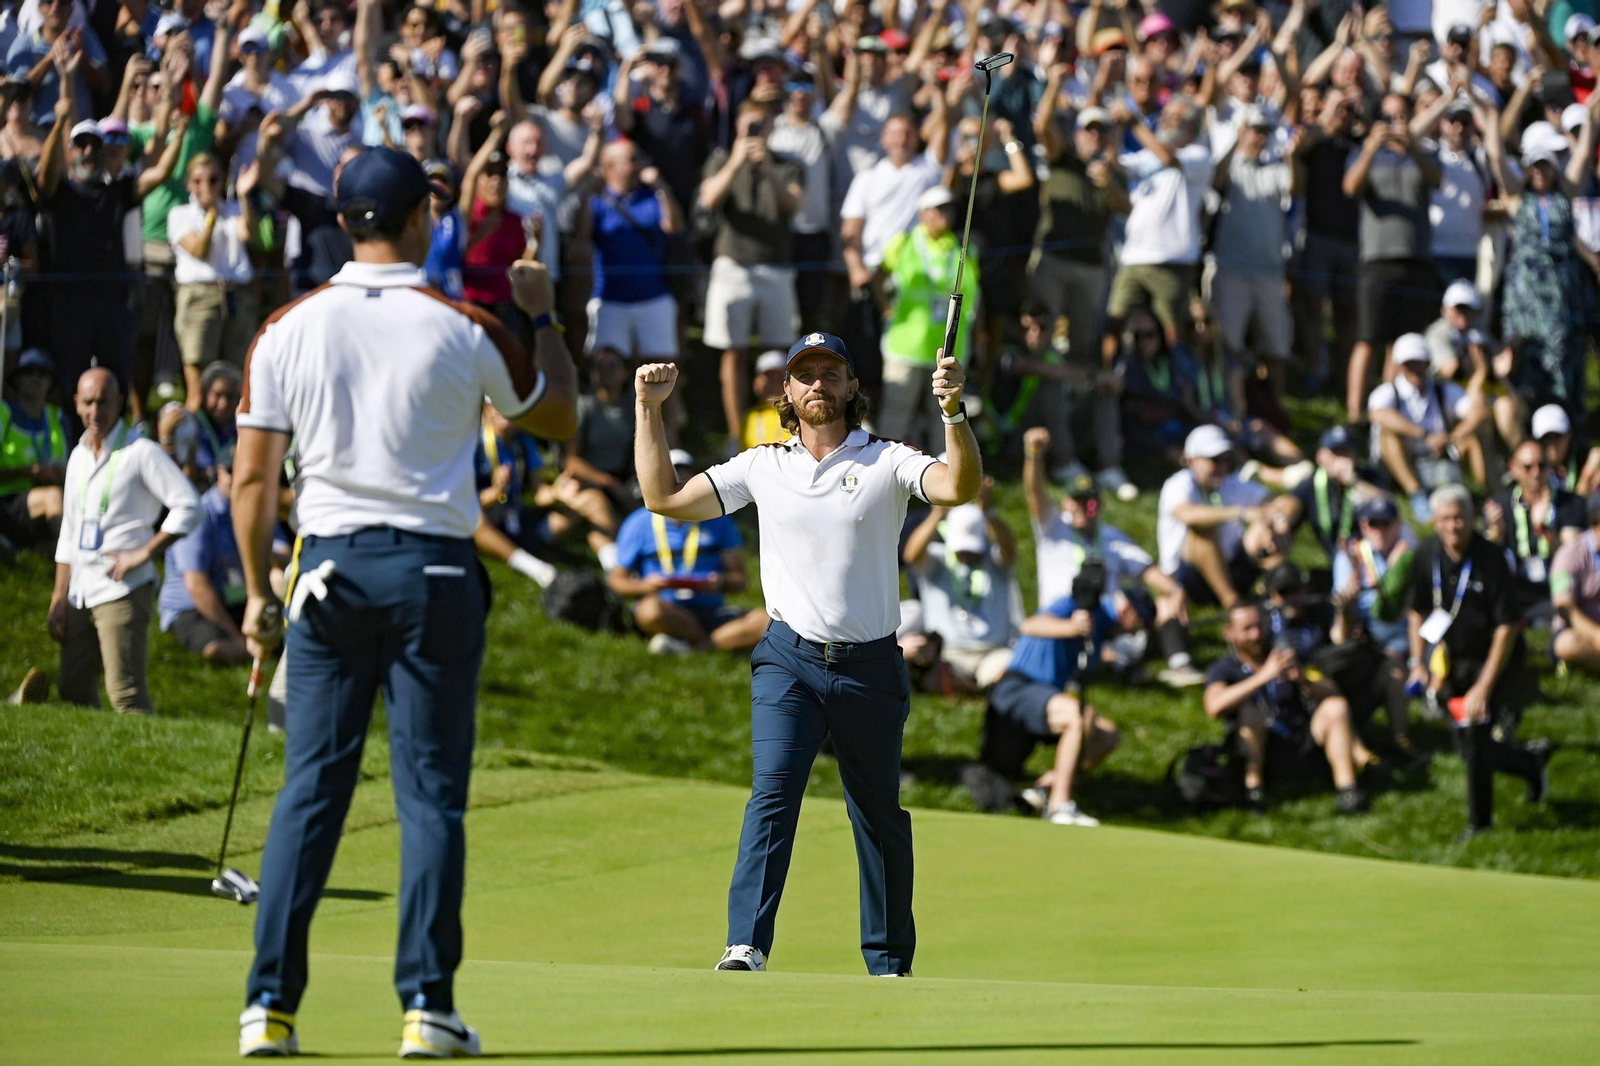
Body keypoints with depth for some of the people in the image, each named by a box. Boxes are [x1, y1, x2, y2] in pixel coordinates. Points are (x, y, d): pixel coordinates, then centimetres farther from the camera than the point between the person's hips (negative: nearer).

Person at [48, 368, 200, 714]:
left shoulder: (141, 453, -6)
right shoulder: (79, 456, 16)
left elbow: (189, 506, -13)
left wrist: (144, 552, -15)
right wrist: (59, 598, 17)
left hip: (122, 591, -8)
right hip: (81, 593, 8)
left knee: (126, 695, -14)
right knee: (74, 692, 7)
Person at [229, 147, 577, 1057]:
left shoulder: (289, 330, 0)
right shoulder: (466, 331, -4)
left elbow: (254, 477, 1)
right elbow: (559, 416, 12)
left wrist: (259, 592, 10)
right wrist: (543, 315, 24)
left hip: (330, 570, 2)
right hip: (435, 570, -2)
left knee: (311, 787, 4)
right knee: (432, 792, 2)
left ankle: (270, 1004, 0)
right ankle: (428, 1005, -2)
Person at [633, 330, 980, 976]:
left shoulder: (888, 462, 2)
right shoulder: (762, 468, 11)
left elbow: (960, 488, -15)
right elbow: (664, 498, 12)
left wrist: (953, 412, -29)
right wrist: (648, 410, 6)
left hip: (871, 667, 0)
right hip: (789, 661, 0)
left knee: (880, 814, 8)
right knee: (773, 793, -17)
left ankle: (889, 962, 20)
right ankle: (746, 947, -25)